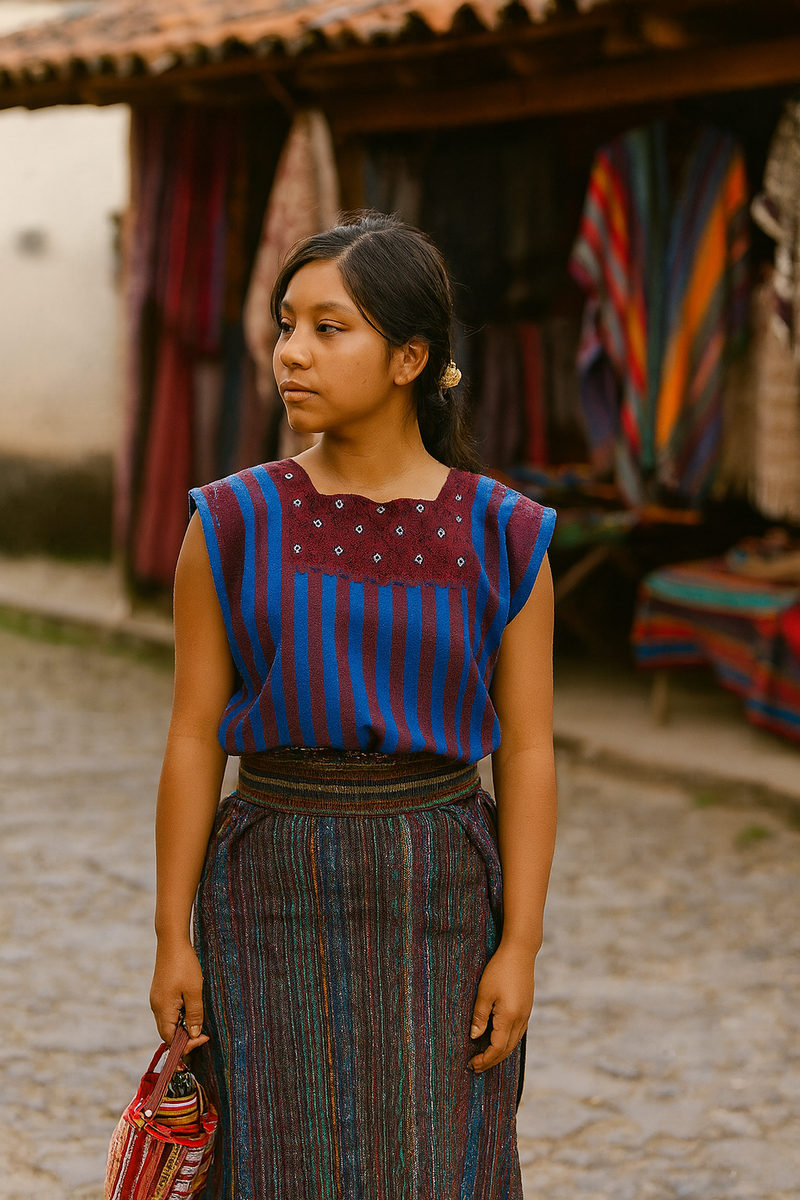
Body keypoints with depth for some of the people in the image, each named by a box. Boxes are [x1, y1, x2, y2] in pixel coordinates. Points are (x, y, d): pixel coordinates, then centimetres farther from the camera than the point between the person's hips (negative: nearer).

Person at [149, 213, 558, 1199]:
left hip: (439, 896, 0)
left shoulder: (502, 538, -3)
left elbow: (526, 750, -2)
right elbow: (193, 740, -1)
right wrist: (174, 937, -3)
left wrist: (520, 945, -7)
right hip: (277, 896, 0)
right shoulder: (234, 526, -3)